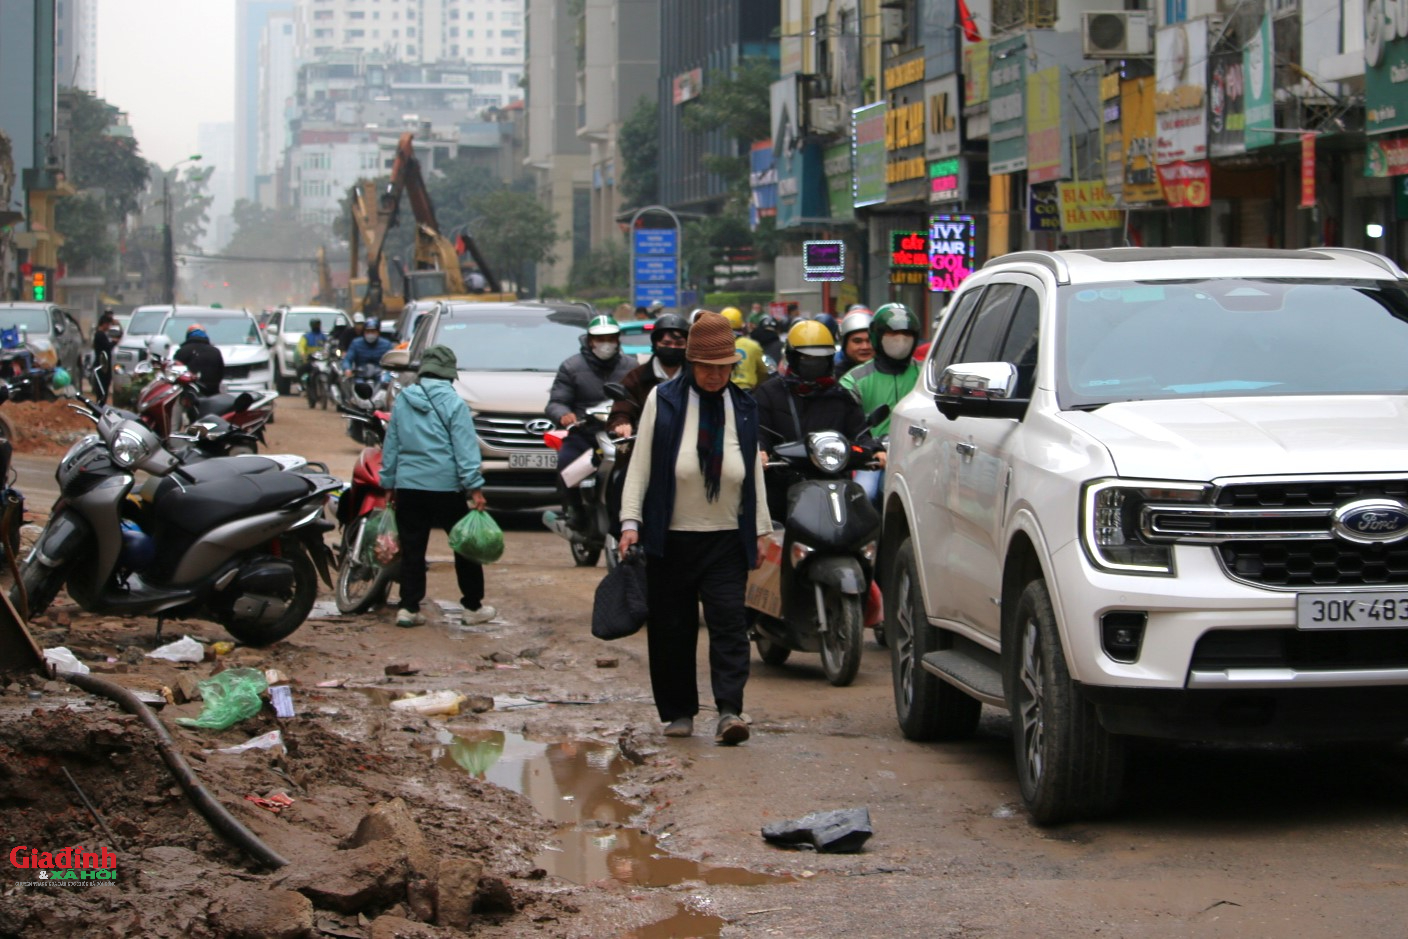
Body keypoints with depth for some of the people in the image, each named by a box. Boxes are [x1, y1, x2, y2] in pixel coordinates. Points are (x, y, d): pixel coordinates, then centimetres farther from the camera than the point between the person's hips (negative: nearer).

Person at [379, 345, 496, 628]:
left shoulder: (402, 401, 7)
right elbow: (465, 448, -12)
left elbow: (390, 445, 12)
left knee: (412, 549, 8)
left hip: (408, 487, 4)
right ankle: (473, 607, 11)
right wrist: (475, 488, -12)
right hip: (446, 487, -4)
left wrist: (389, 482, 19)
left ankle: (408, 607, 4)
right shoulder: (453, 403, -8)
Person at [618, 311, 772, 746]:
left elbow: (754, 472, 15)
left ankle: (729, 710, -16)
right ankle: (678, 711, 15)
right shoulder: (662, 401, 1)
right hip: (670, 536, -1)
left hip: (726, 538, 1)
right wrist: (631, 521, -7)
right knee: (671, 628, 4)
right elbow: (640, 465, 1)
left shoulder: (744, 408, 9)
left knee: (729, 621, -10)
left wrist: (759, 530, 13)